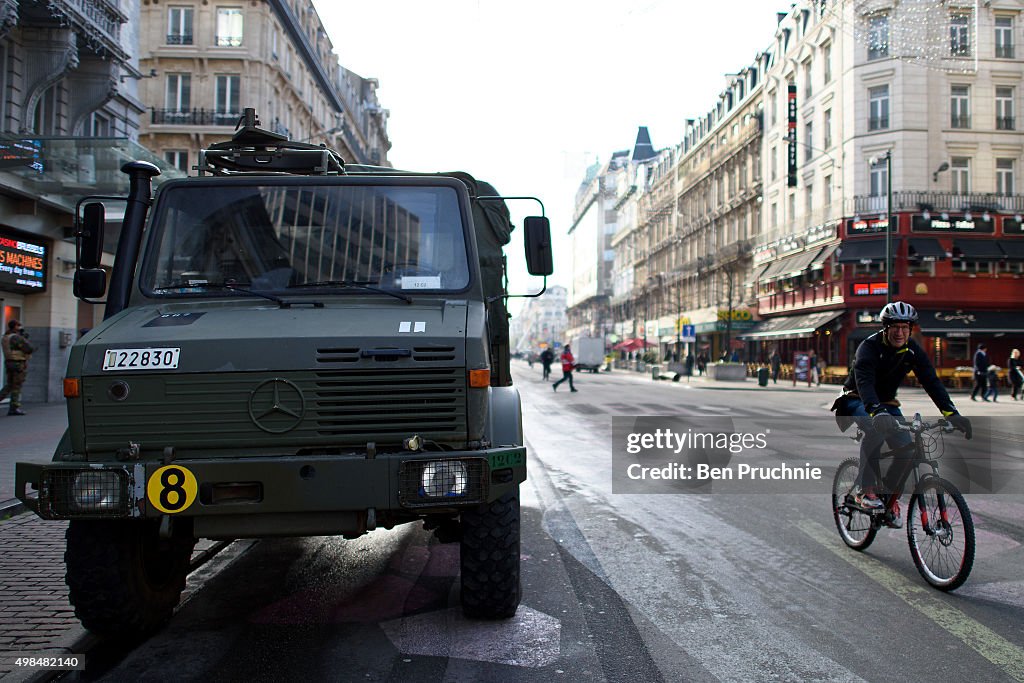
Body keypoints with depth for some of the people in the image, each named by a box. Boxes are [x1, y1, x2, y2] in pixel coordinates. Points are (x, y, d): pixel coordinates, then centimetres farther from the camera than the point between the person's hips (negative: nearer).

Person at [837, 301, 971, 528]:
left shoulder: (912, 350, -9)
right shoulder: (869, 346, -25)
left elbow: (931, 380, -18)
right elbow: (864, 382, -41)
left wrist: (951, 413, -34)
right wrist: (876, 412, -59)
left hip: (886, 402, 5)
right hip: (857, 401, -5)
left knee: (905, 447, -16)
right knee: (876, 430, -36)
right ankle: (864, 490, -26)